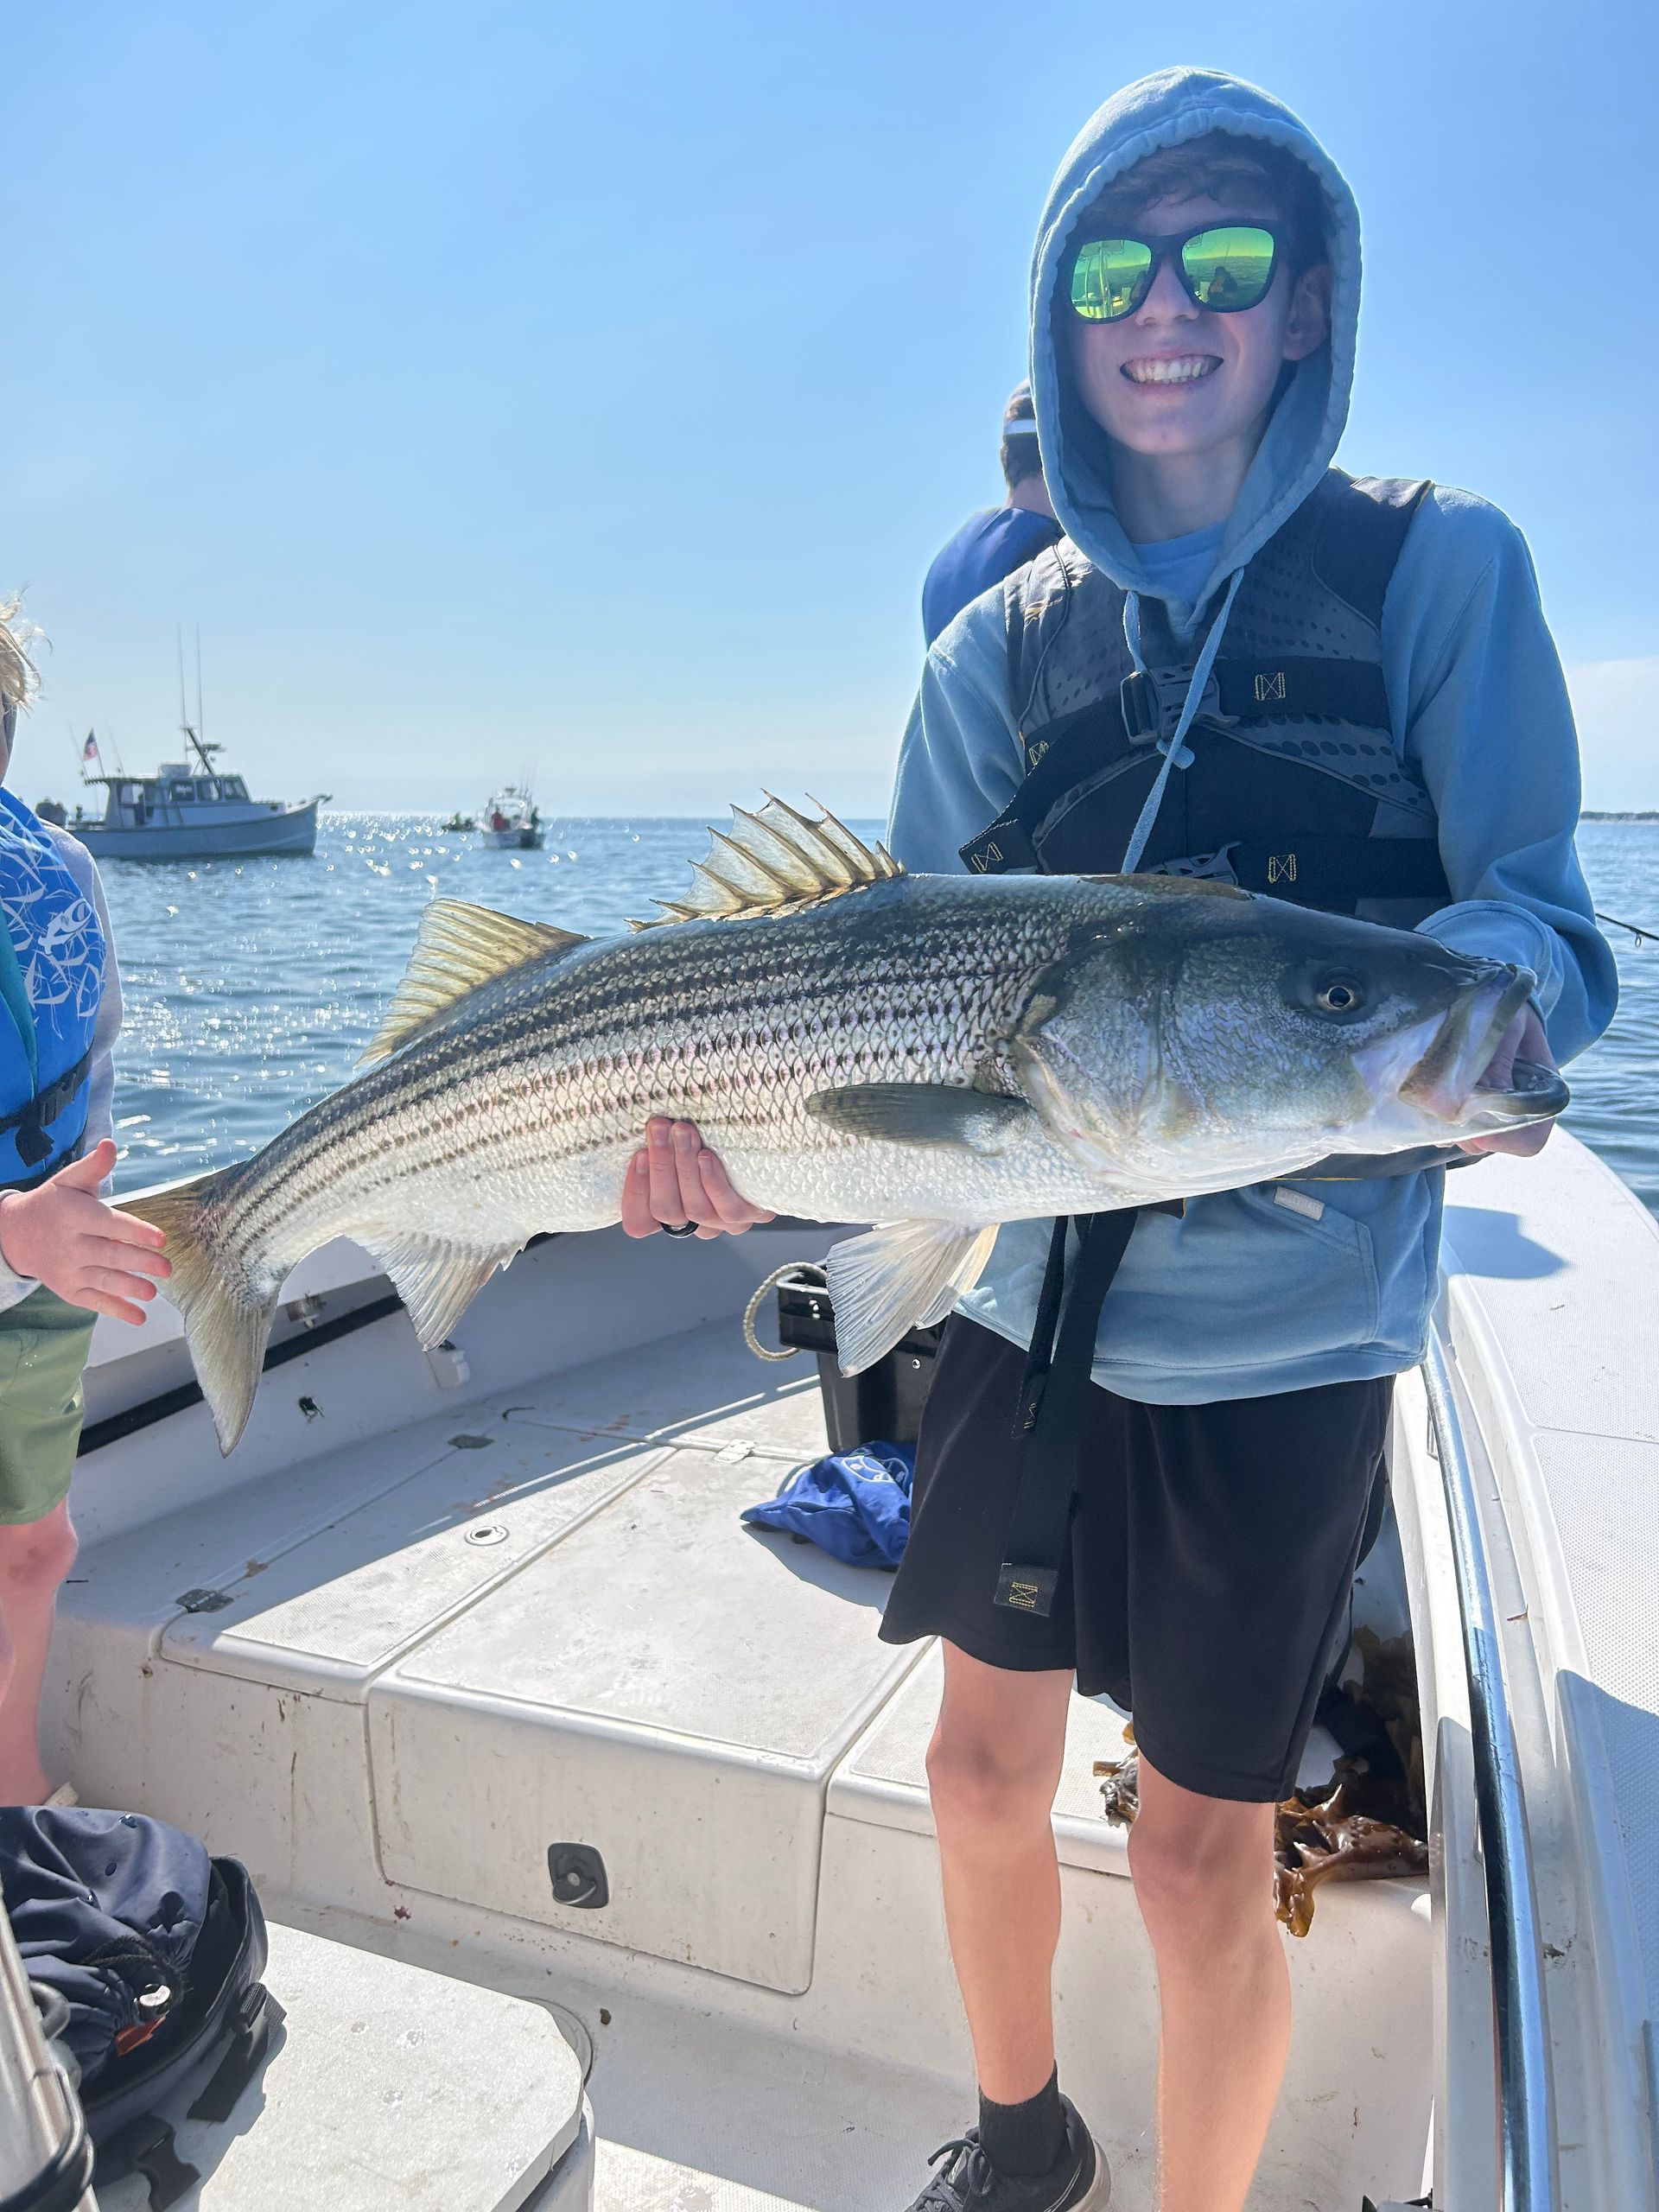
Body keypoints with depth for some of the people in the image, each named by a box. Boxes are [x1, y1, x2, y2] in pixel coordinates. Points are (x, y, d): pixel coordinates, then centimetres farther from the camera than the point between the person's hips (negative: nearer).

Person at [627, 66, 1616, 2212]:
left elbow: (1543, 919, -7)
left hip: (1280, 1334, -3)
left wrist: (1480, 998, -30)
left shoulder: (1435, 566, -3)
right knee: (985, 1765, 17)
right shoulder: (1002, 642, 6)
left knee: (1198, 1844, 9)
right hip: (1024, 1302, 4)